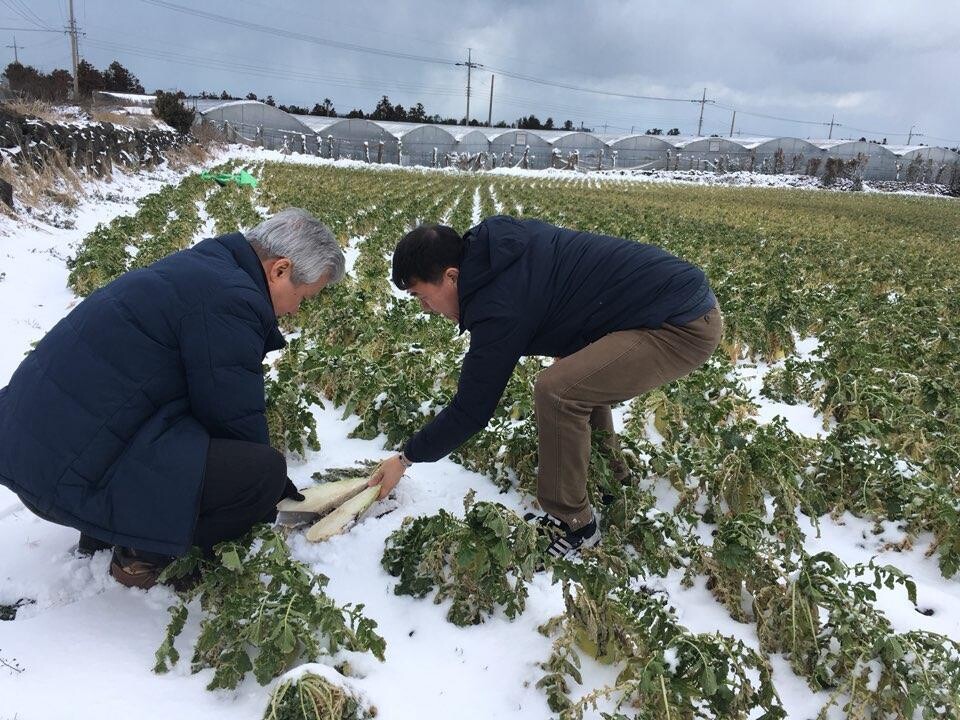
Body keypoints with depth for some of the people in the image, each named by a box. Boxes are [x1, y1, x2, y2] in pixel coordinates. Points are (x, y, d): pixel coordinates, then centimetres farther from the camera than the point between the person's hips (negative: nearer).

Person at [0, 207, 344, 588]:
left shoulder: (198, 266, 13)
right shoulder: (231, 298, -19)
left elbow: (219, 402, 21)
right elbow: (236, 421, -11)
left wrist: (272, 484, 25)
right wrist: (270, 483, 10)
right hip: (67, 477, -10)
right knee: (264, 471, -15)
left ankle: (106, 529, 20)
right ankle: (144, 553, 3)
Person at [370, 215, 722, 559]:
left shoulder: (501, 306, -20)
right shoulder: (500, 242, 6)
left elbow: (471, 409, -12)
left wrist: (406, 458, 2)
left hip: (686, 326, -10)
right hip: (687, 294, 10)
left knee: (556, 390, -18)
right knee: (579, 371, 23)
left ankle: (573, 524, -1)